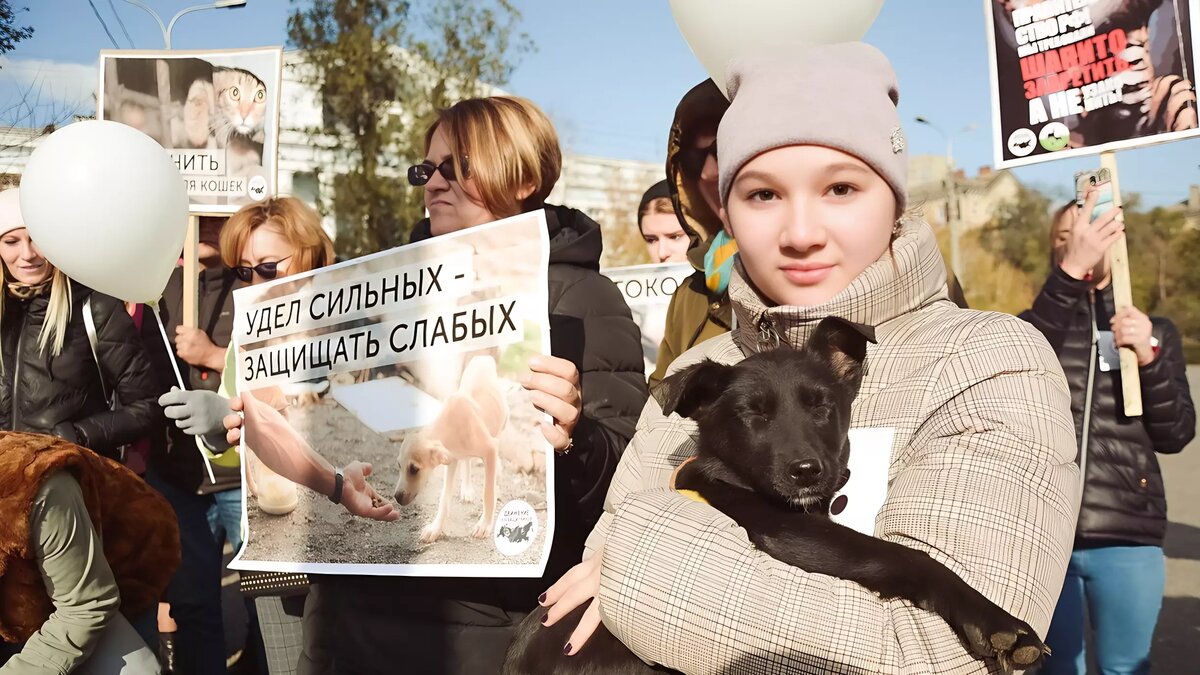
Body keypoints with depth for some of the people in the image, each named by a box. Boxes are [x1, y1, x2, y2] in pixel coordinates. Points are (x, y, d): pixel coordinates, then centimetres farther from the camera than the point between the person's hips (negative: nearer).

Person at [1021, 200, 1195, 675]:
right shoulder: (1034, 327, 5)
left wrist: (1148, 358, -15)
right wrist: (1070, 272, -28)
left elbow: (1174, 435, 2)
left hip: (1127, 538, 1)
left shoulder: (1155, 332, 10)